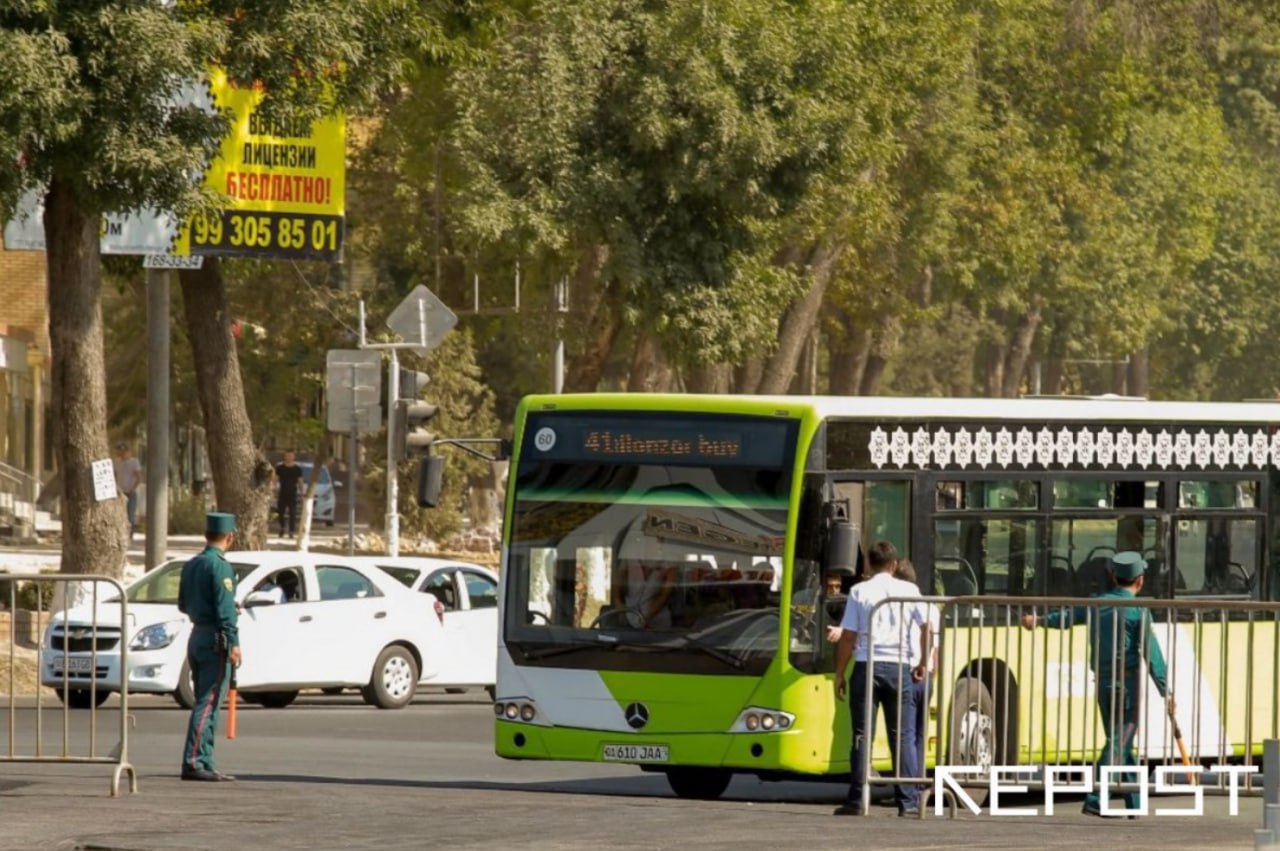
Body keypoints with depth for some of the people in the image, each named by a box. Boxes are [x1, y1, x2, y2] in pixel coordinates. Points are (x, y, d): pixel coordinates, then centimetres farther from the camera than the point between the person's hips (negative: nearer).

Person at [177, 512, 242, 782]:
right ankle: (193, 762, -15)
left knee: (205, 703, 13)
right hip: (215, 638, -9)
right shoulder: (220, 567, -14)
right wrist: (233, 643, -19)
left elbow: (183, 605, 19)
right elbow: (226, 609, -19)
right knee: (208, 703, -10)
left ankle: (204, 763, 13)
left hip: (196, 636, 9)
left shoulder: (191, 565, 12)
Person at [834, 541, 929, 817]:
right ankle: (909, 801, -1)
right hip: (899, 668, 1)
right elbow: (927, 627, 0)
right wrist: (923, 663, 12)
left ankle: (857, 801, 1)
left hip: (867, 667, -1)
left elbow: (848, 636, 0)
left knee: (862, 735, 2)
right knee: (903, 736, 4)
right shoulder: (908, 590, 5)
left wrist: (839, 674, 6)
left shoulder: (860, 592, 2)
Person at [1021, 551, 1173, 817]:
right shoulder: (1138, 612, -10)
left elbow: (1066, 617, 23)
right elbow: (1152, 655, -13)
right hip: (1128, 683, -6)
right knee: (1118, 743, -8)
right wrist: (1165, 691, -9)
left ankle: (1136, 804, 22)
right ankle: (1094, 800, -19)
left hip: (1103, 682, 6)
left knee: (1122, 744, 15)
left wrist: (1038, 621, 42)